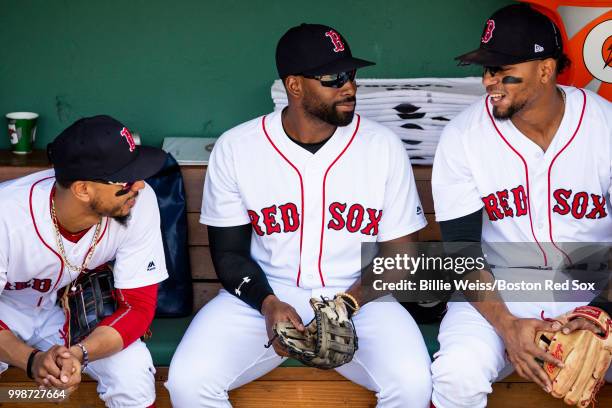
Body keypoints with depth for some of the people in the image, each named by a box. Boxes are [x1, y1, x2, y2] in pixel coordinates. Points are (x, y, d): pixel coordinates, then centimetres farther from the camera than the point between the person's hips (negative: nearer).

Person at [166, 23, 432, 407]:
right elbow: (229, 251, 2)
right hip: (262, 296, 0)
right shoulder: (236, 147, -4)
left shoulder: (384, 146, -4)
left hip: (358, 299, 0)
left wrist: (348, 303, -17)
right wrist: (268, 304, -18)